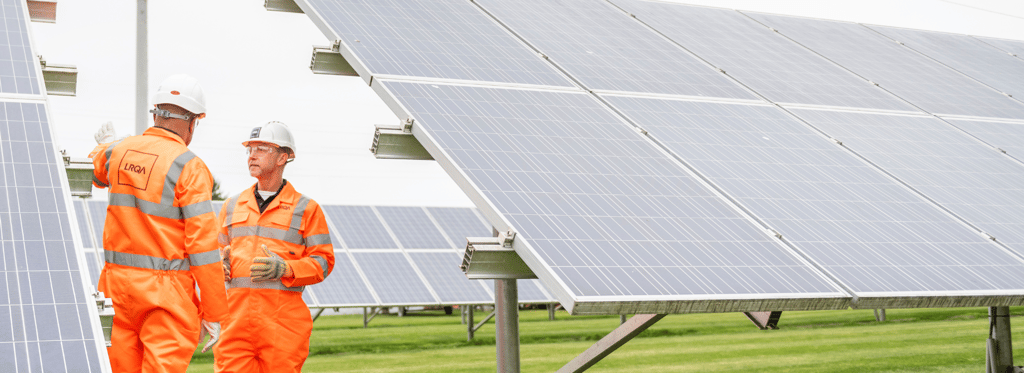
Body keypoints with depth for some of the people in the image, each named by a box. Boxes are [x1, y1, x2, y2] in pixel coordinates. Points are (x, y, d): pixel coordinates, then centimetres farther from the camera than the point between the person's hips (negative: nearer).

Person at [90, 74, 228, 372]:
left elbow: (99, 173, 34)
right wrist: (213, 314, -9)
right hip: (165, 290, -6)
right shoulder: (190, 167, -12)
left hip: (118, 280, 6)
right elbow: (202, 243, -15)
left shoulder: (119, 151, 6)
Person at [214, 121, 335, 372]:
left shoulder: (306, 209, 6)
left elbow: (323, 261, 2)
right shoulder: (232, 206, 18)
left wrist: (284, 269, -15)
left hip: (283, 319, -3)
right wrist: (221, 264, -2)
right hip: (236, 314, 3)